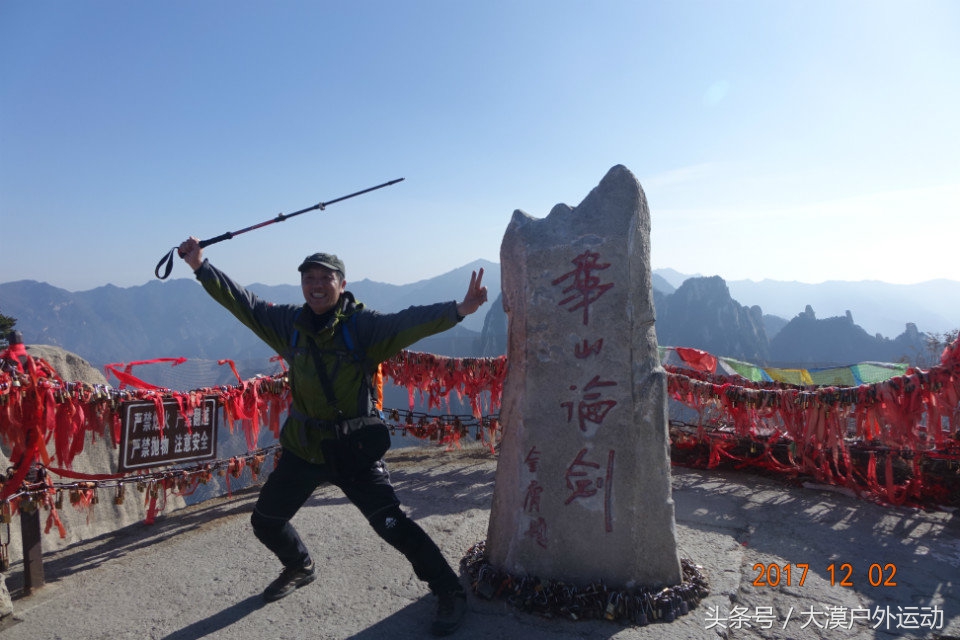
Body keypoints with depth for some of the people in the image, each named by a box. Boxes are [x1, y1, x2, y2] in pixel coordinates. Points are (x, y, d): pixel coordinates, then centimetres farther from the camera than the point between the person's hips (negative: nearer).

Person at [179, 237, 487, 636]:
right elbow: (242, 302, 7)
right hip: (302, 446, 6)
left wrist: (458, 309, -50)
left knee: (392, 525, -11)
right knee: (265, 522, 21)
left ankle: (450, 593, 10)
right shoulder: (289, 323, -2)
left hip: (355, 449, -6)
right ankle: (300, 567, 53)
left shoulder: (363, 325, -18)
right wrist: (200, 266, 5)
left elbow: (410, 322, -34)